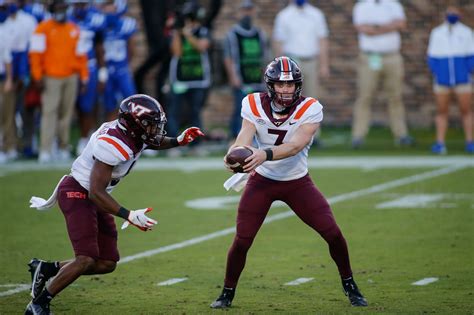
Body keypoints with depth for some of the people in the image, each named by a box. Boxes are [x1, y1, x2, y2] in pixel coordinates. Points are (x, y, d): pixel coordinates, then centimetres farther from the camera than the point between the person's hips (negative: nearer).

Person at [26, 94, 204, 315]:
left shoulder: (134, 136, -1)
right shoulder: (113, 145, -28)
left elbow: (153, 143, 26)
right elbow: (96, 193, -28)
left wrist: (178, 141, 7)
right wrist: (129, 216, -33)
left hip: (92, 197, 10)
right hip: (77, 194, -10)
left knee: (107, 263, 7)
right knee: (86, 260, -20)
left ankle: (46, 269, 20)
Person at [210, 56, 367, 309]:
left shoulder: (309, 109, -18)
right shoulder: (255, 105, -12)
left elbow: (295, 146, -31)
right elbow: (244, 139, -23)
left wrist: (265, 154, -49)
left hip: (297, 182, 0)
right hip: (262, 182, 0)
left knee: (333, 233, -6)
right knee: (241, 241, -6)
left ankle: (349, 286, 16)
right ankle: (227, 293, 16)